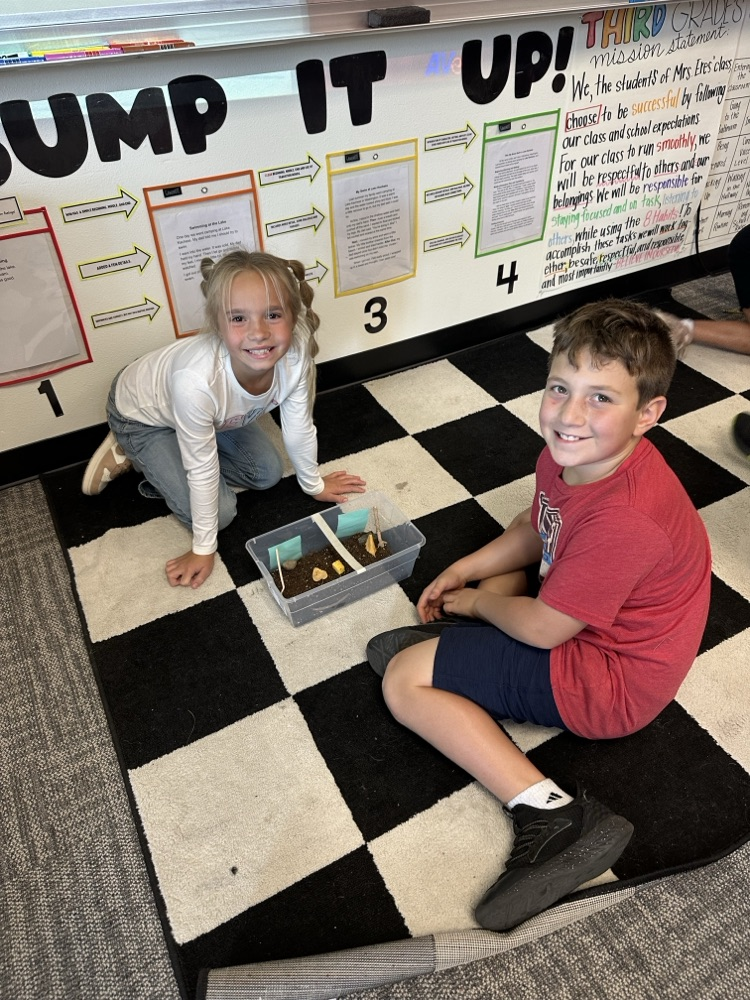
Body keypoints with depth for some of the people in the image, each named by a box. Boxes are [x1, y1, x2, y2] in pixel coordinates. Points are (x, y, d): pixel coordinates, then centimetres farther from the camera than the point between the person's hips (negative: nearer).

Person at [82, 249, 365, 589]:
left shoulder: (296, 355, -32)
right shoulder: (197, 379, -44)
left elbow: (299, 429, -12)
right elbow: (202, 469, -30)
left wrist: (314, 484, 4)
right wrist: (203, 548, -17)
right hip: (142, 415, -5)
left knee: (267, 474, 8)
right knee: (221, 511, -9)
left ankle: (161, 464, 21)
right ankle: (131, 454, 12)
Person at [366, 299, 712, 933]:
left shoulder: (625, 519, -37)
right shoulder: (574, 452, -10)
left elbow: (543, 628, -26)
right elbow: (537, 528, 10)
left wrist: (477, 603, -7)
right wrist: (464, 571, 3)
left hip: (603, 682, -9)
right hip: (586, 614, 10)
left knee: (404, 680, -12)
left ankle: (554, 815, -14)